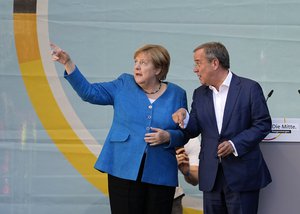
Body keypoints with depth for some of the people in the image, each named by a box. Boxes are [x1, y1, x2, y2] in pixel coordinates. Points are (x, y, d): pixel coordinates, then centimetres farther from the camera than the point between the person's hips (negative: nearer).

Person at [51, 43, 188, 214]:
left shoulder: (177, 94, 6)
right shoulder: (124, 85, 7)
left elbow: (184, 134, 9)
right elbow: (88, 92, -1)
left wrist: (168, 137, -12)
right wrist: (68, 63, -9)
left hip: (160, 176, 1)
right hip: (124, 171, 0)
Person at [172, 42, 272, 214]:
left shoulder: (249, 88, -4)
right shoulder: (200, 94, 13)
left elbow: (263, 124, -6)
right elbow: (194, 130, 10)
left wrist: (235, 144, -16)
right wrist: (184, 119, -12)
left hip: (242, 174, -5)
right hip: (211, 175, 5)